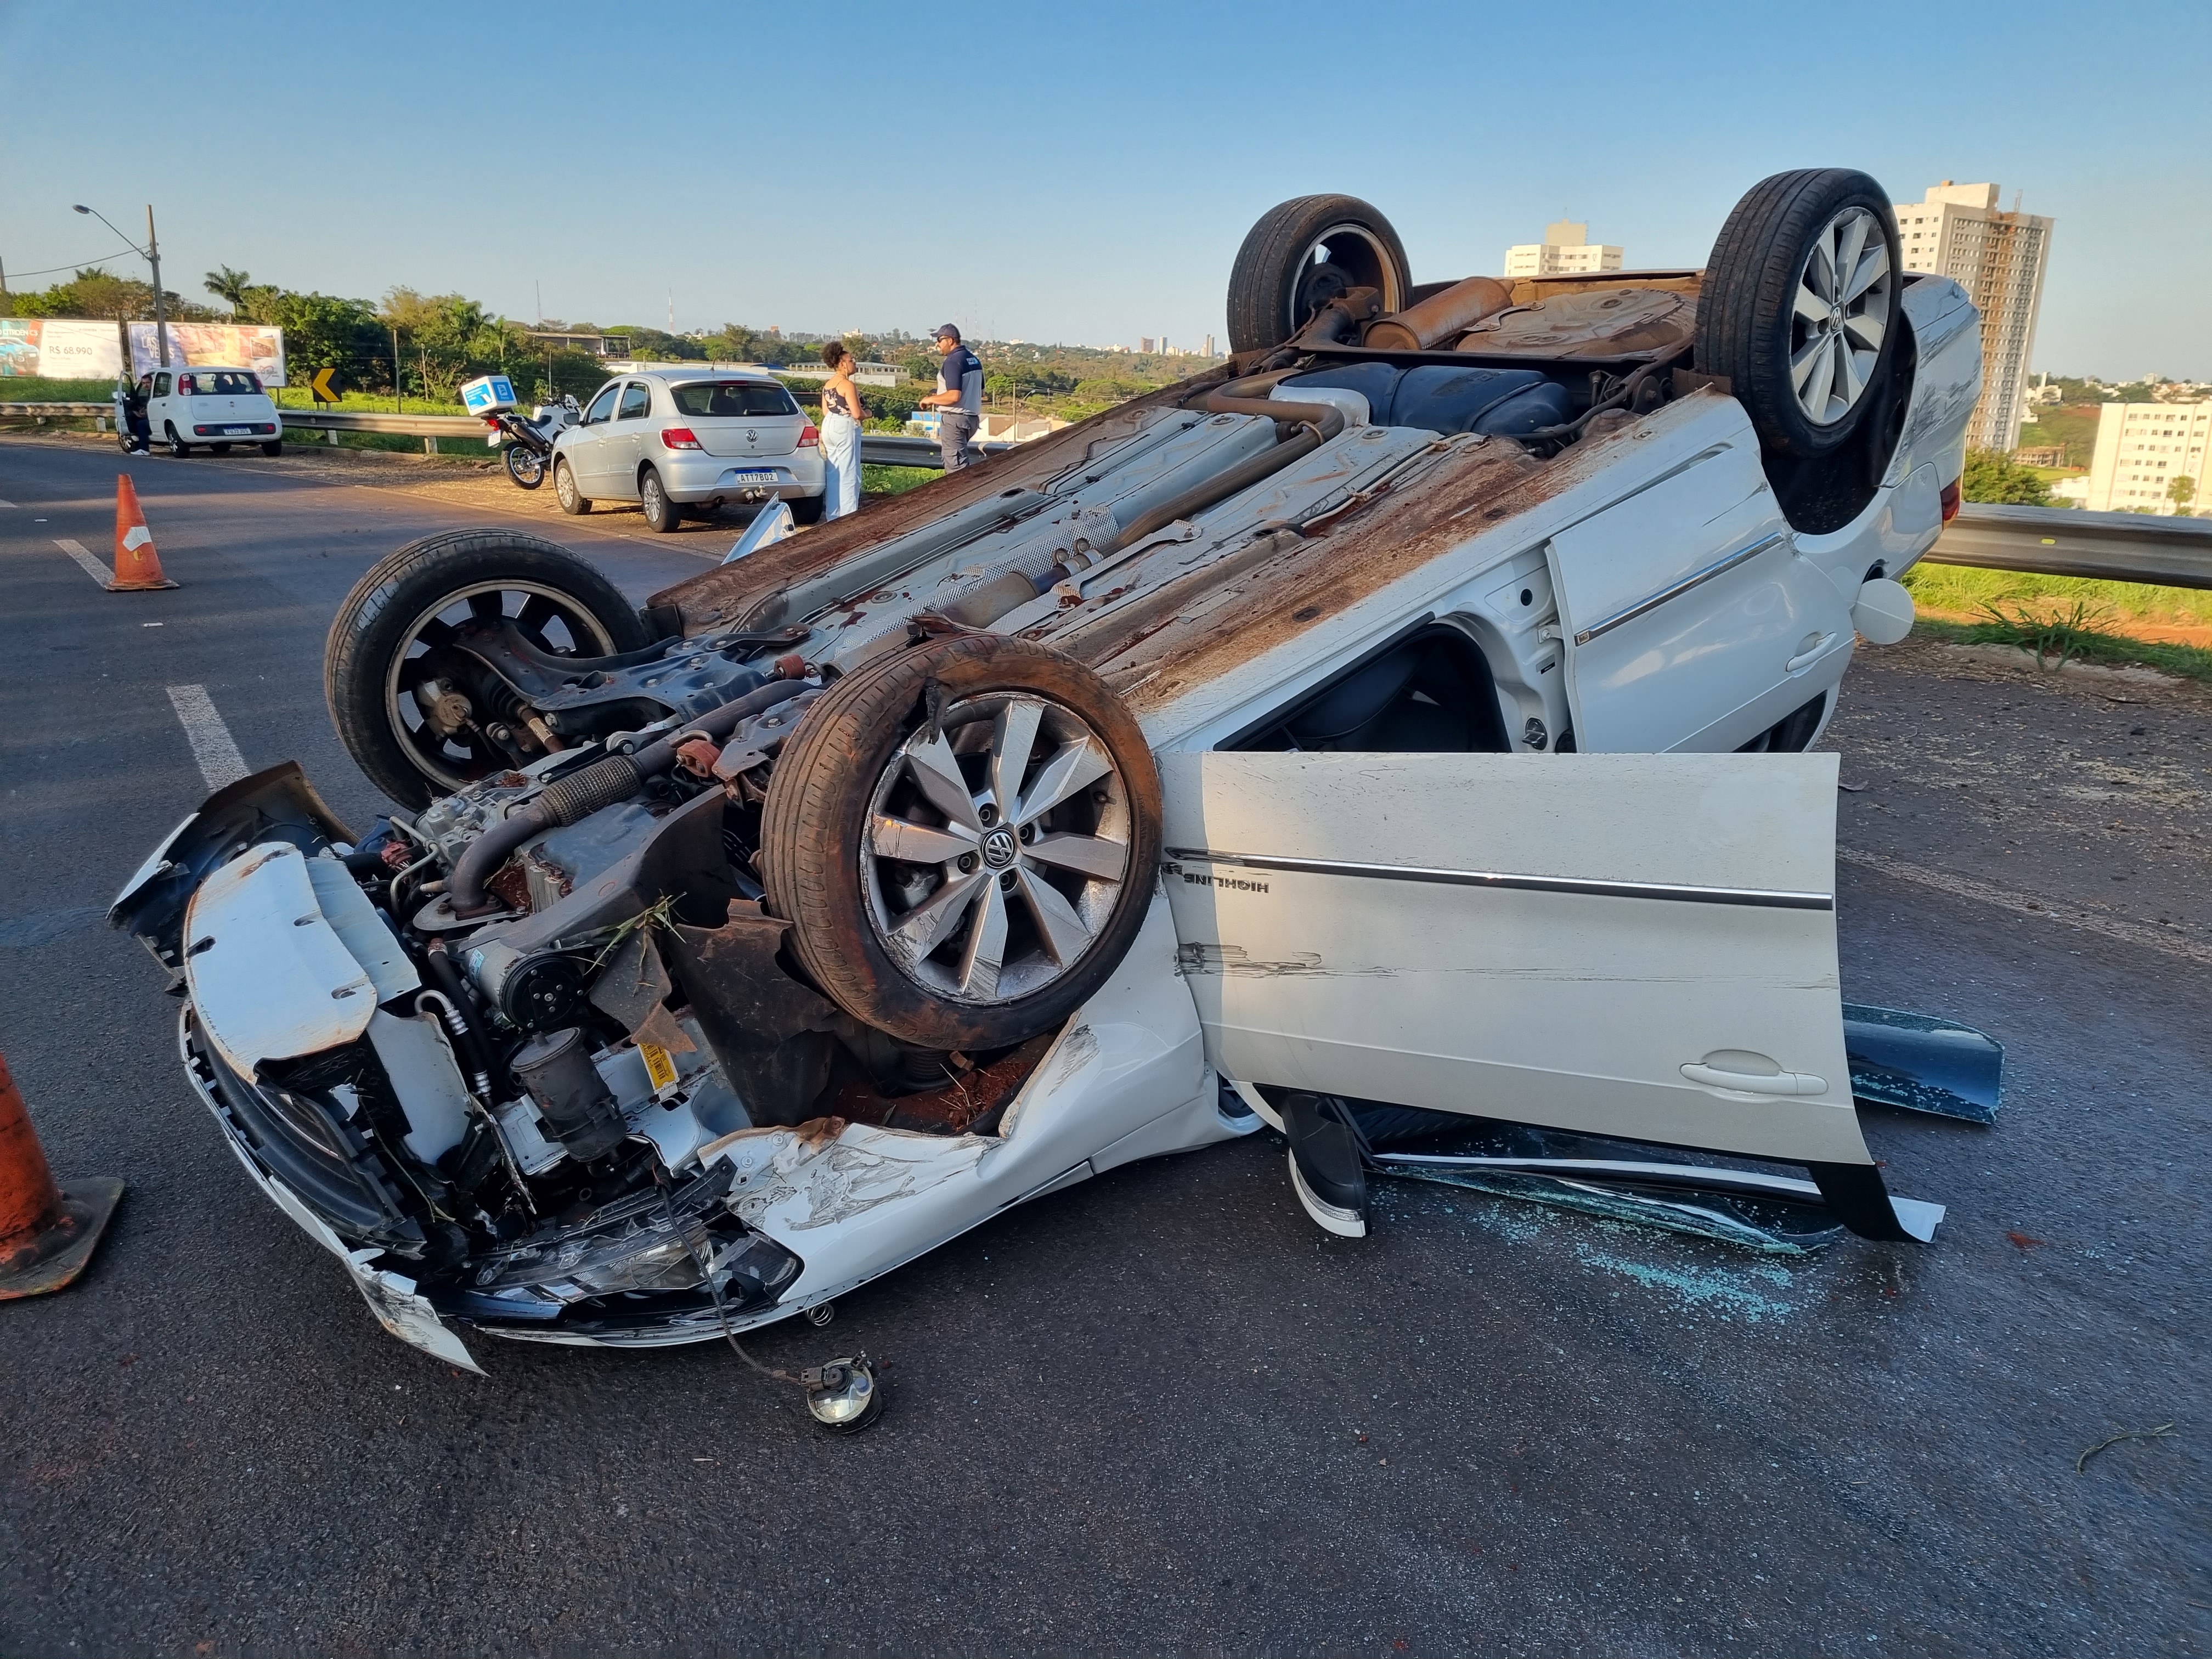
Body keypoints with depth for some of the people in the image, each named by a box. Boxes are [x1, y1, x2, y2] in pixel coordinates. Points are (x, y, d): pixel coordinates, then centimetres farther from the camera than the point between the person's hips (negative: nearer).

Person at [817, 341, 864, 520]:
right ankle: (848, 517, -5)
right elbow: (856, 413, -18)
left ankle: (832, 516, 15)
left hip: (828, 426, 9)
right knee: (849, 475, -4)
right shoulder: (848, 385, -15)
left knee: (832, 473, 12)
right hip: (846, 428, -9)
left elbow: (825, 411, 13)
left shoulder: (827, 385, 10)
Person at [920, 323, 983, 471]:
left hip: (955, 418, -10)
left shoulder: (953, 361, -16)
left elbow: (954, 396, -25)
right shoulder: (974, 360, 13)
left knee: (956, 465, -8)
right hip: (973, 417, 10)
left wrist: (931, 399, -9)